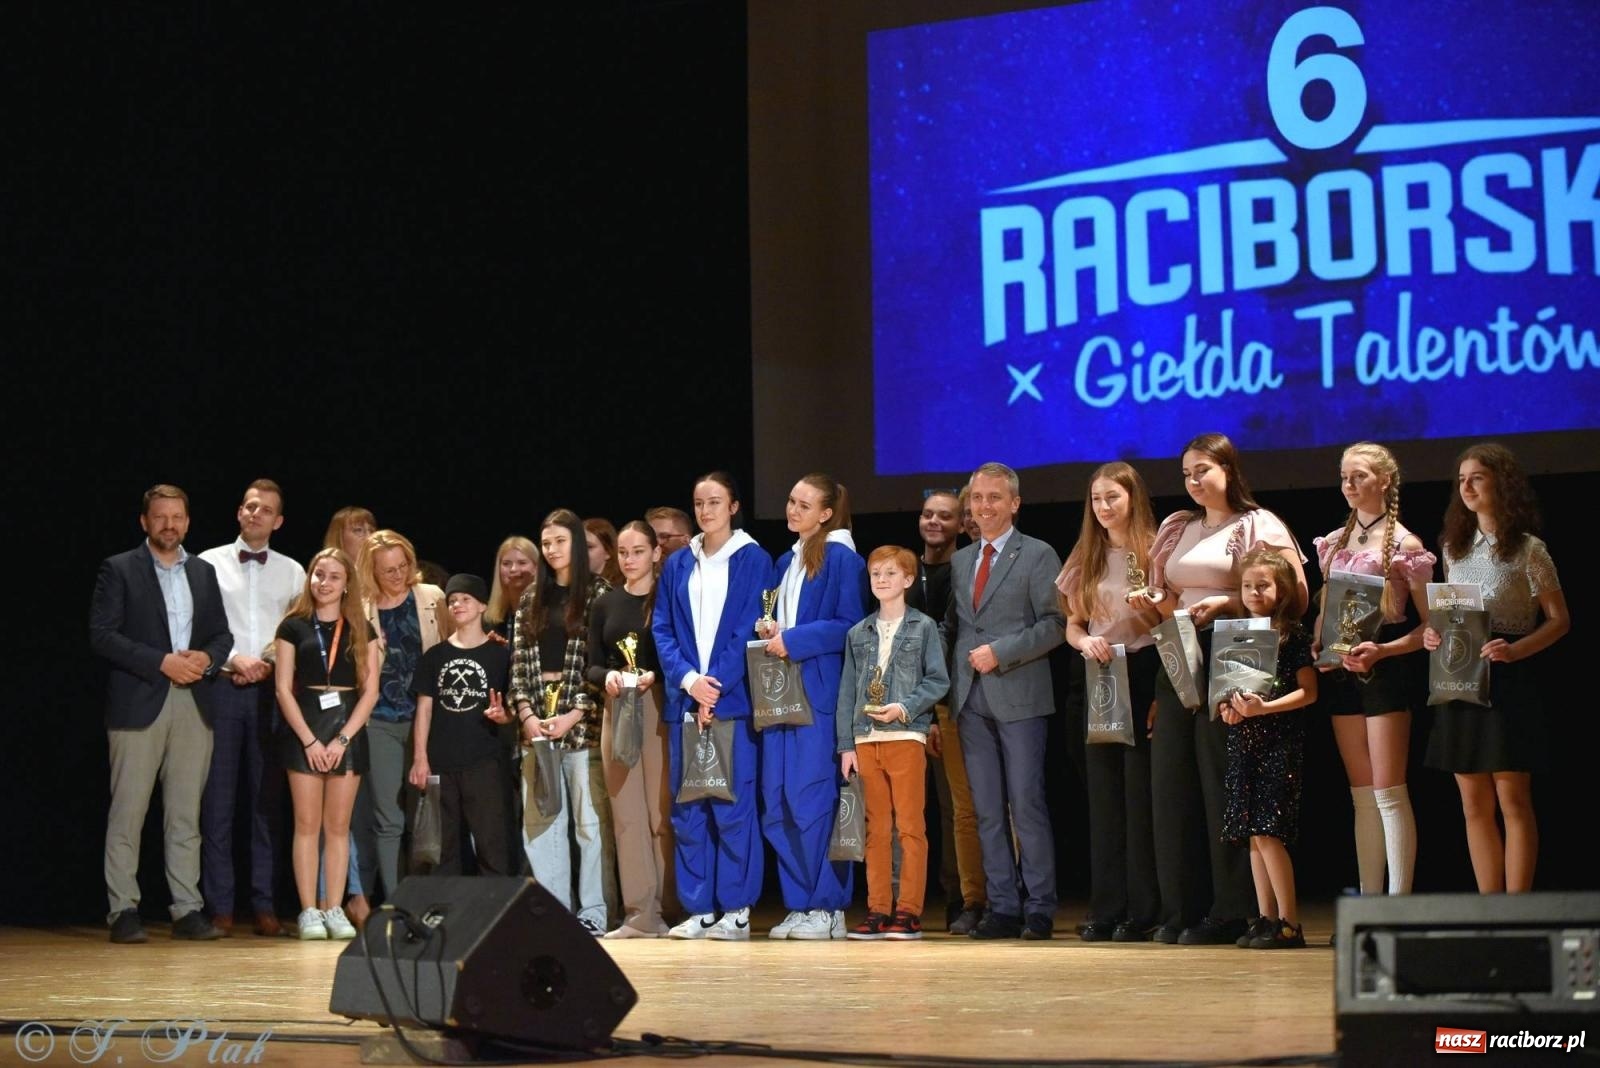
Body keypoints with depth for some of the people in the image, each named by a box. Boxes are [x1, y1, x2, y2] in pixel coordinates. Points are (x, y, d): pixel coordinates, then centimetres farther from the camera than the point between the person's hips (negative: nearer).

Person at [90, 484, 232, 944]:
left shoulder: (203, 572, 17)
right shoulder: (118, 570, 2)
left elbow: (222, 633, 18)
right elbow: (102, 635, -7)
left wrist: (206, 659, -5)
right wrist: (162, 661, -15)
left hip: (193, 706, 4)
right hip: (138, 704, -4)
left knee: (186, 815, 5)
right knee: (128, 813, -5)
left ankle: (187, 910, 7)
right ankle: (123, 911, -1)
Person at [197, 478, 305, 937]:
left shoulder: (292, 572, 12)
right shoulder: (209, 564, 6)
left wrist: (268, 664, -8)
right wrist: (234, 661, -9)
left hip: (271, 690, 2)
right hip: (220, 688, -2)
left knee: (267, 797, 2)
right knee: (218, 798, -2)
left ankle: (264, 904, 4)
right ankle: (219, 906, 1)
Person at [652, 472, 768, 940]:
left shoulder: (752, 560, 2)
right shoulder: (677, 565, 13)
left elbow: (748, 630, -5)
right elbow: (662, 630, 9)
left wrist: (716, 690, -11)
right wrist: (688, 679, -7)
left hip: (732, 699, -4)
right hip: (684, 700, 4)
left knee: (732, 804, -5)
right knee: (687, 807, 3)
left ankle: (737, 909, -1)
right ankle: (698, 909, 7)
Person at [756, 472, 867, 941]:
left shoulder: (841, 558, -4)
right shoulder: (785, 563, 20)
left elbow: (850, 625, -11)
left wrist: (793, 640, -15)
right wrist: (769, 631, 4)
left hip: (819, 695, -8)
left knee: (813, 801, -9)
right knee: (777, 803, 4)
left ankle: (828, 908, -3)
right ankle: (799, 906, 10)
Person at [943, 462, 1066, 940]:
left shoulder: (1038, 556, 1)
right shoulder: (960, 561, 18)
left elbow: (1054, 625, -6)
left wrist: (1001, 653, -14)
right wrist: (949, 681, 7)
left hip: (1019, 698, -5)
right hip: (971, 701, 5)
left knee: (1027, 805, -5)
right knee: (987, 811, 5)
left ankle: (1039, 910, 0)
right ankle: (1003, 908, 8)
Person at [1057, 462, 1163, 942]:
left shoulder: (1155, 551, -2)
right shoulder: (1085, 559, 13)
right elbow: (1071, 625, 14)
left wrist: (1164, 691, -13)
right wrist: (1085, 641, -10)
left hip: (1145, 674, -5)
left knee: (1141, 793, -4)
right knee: (1103, 794, 5)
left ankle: (1142, 912, -1)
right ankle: (1106, 910, 7)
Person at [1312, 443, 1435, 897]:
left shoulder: (1404, 545, -5)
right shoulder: (1334, 542, 13)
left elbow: (1429, 625, -7)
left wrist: (1381, 650, -20)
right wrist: (1314, 648, 2)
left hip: (1383, 671, -6)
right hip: (1340, 673, 6)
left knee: (1388, 793, -8)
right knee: (1362, 796, 8)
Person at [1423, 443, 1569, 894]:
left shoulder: (1527, 549, -4)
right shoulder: (1455, 548, 13)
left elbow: (1559, 620, -5)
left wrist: (1515, 649, -20)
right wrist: (1433, 634, -1)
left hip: (1508, 681, -6)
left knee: (1512, 801, -6)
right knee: (1474, 805, 6)